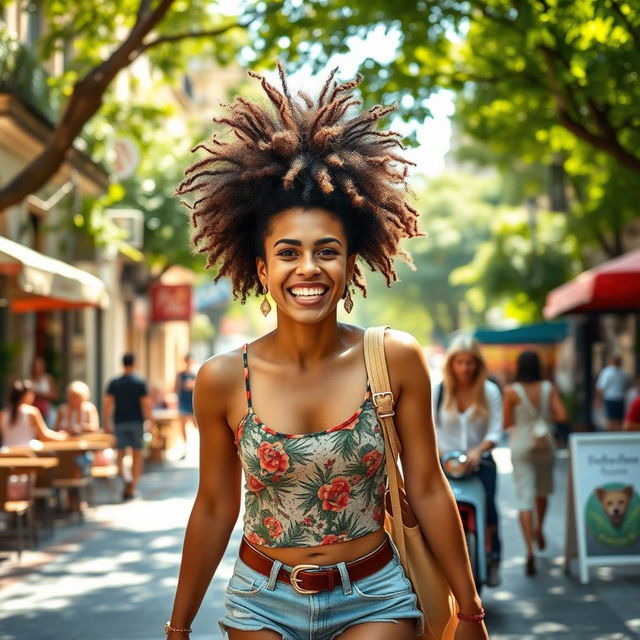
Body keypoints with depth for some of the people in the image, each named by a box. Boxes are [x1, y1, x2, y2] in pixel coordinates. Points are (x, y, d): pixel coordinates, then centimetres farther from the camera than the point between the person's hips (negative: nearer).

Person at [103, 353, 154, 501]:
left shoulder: (114, 383, 1)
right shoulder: (140, 382, -6)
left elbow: (107, 404, -3)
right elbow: (146, 404, -10)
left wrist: (107, 423, 4)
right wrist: (150, 420, -2)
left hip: (119, 422, 1)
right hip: (136, 422, -1)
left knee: (120, 453, 5)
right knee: (137, 454, 9)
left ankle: (124, 476, -24)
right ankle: (133, 487, 9)